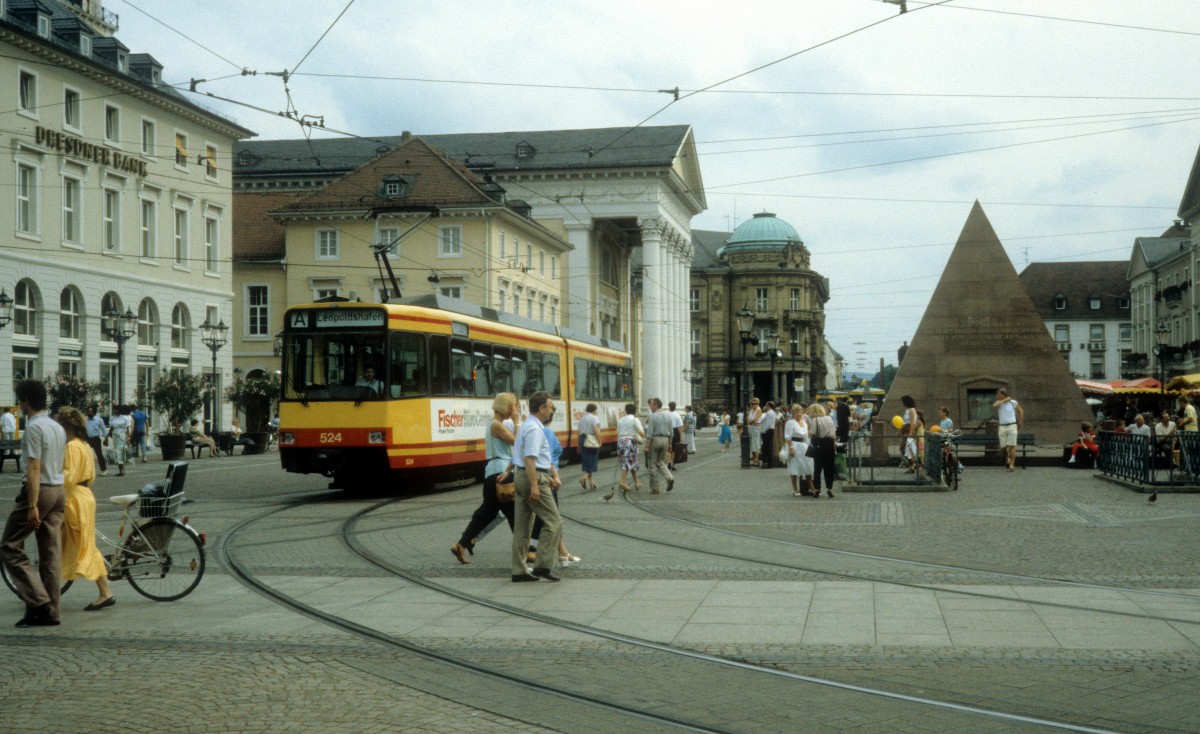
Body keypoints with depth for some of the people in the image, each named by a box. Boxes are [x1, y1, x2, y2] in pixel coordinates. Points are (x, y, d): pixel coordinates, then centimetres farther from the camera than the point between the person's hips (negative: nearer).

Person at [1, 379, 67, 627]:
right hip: (59, 491, 8)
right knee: (51, 552, 8)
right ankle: (50, 611, 10)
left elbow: (34, 469, -18)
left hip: (40, 490, -8)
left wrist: (32, 506, -20)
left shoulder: (33, 428, -13)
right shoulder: (58, 428, 14)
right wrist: (60, 497, 16)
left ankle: (38, 601, -8)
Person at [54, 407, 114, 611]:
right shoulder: (85, 446, 14)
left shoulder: (72, 446, -14)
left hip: (76, 500, -10)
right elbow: (91, 476, 17)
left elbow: (69, 476, -22)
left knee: (85, 548, -5)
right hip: (84, 494, 10)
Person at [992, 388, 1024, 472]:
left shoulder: (1013, 402, 0)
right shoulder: (999, 403, 5)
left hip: (1012, 426, -3)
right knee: (1003, 447, 2)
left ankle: (1012, 465, -6)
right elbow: (994, 405, -20)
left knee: (1012, 447, -8)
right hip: (1002, 427, 3)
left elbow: (1021, 411, 11)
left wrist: (1019, 423, 8)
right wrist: (1004, 400, -15)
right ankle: (1006, 458, 32)